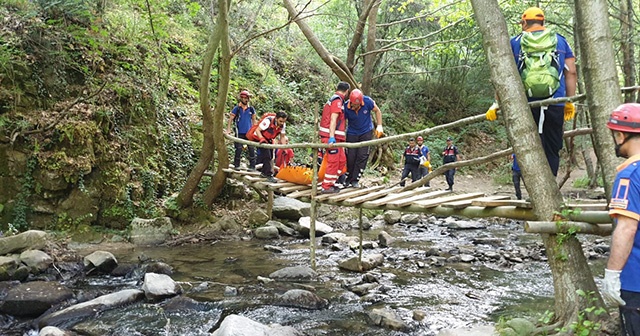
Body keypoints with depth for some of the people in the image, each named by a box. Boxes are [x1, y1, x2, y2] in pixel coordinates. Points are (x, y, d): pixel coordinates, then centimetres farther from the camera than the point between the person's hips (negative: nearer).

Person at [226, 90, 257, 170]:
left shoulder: (251, 109, 7)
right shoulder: (236, 108, -1)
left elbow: (253, 120, 16)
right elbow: (230, 119, -1)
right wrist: (228, 130, -11)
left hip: (249, 133, 2)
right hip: (239, 133, -2)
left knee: (251, 149, -1)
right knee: (239, 149, 0)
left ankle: (252, 166, 6)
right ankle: (236, 165, 11)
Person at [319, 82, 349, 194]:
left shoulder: (332, 99, 20)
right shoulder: (338, 100, -11)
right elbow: (333, 119, -21)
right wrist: (331, 137, -27)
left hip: (335, 137, 10)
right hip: (332, 137, -10)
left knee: (342, 160, 13)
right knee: (333, 162, -6)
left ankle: (331, 183, 17)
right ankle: (326, 187, -1)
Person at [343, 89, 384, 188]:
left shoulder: (367, 101, -23)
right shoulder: (346, 107, -24)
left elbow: (377, 111, -5)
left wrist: (379, 126, -12)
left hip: (366, 132, 0)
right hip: (352, 133, 0)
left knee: (362, 156, -4)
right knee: (350, 157, 0)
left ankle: (355, 180, 4)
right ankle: (348, 179, 17)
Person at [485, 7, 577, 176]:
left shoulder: (515, 42, 10)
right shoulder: (560, 40, 16)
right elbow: (571, 72, 10)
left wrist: (497, 104, 2)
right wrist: (570, 102, 15)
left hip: (526, 104, -1)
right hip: (555, 105, 1)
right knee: (552, 151, 8)